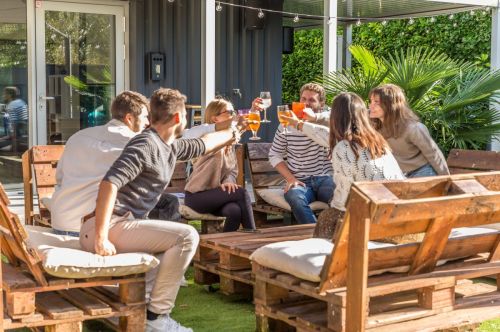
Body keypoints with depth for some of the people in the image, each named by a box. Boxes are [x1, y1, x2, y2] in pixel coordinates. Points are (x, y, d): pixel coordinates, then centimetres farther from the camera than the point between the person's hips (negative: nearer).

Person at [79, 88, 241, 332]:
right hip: (109, 227, -10)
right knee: (186, 236, -19)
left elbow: (204, 144, 37)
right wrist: (101, 238, -30)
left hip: (121, 224, 10)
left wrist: (232, 134, 52)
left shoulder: (170, 147, 15)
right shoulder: (146, 145, -14)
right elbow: (109, 183, -26)